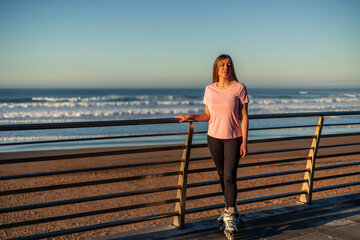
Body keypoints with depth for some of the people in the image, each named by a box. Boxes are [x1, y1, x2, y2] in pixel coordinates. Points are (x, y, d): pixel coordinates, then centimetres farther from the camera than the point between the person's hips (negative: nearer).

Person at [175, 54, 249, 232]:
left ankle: (230, 216, 0)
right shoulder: (210, 89, 3)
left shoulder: (239, 88, -7)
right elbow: (208, 115, 11)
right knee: (222, 175, 12)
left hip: (233, 138, -3)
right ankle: (230, 208, 31)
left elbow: (244, 117, -5)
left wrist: (244, 142, -8)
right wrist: (191, 117, -4)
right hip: (214, 137, 4)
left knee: (230, 176, -10)